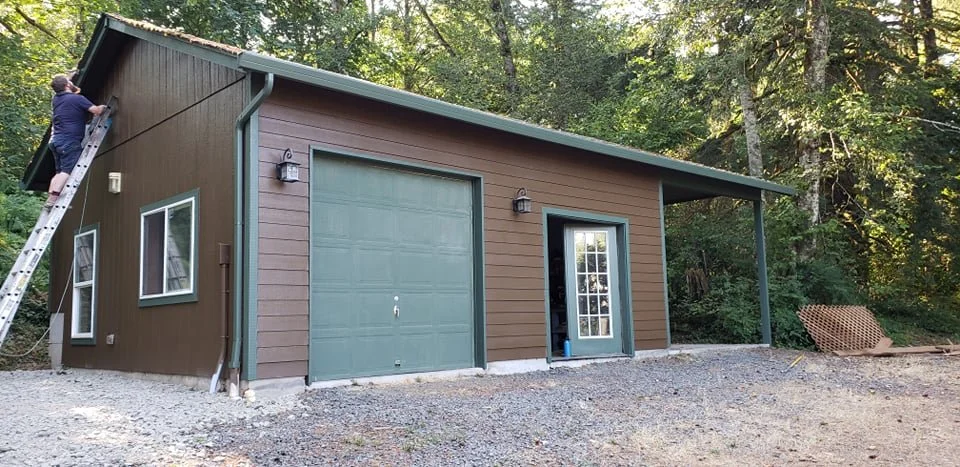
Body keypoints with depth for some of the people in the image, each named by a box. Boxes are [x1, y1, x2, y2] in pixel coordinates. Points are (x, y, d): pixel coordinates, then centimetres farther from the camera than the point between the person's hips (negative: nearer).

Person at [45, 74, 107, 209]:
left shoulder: (56, 99, 17)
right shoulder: (77, 99, -7)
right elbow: (96, 110, -10)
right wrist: (103, 107, 10)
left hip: (56, 140, 8)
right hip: (70, 141, -8)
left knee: (59, 172, 14)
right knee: (67, 171, -12)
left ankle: (49, 197, 7)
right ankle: (52, 199, -23)